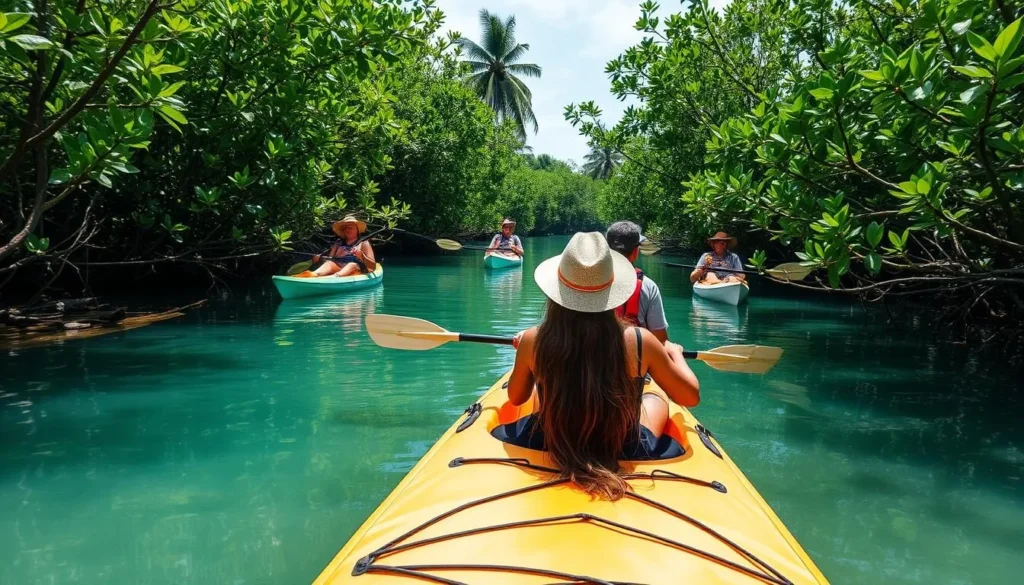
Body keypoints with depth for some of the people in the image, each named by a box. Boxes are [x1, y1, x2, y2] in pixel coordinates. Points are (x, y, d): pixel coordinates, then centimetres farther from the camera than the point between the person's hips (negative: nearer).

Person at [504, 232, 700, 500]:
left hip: (549, 448, 1)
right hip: (625, 454, 0)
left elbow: (516, 398, -2)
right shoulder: (639, 341, -24)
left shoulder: (533, 341, -22)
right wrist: (675, 354, 11)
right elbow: (691, 396, -9)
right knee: (655, 399, 31)